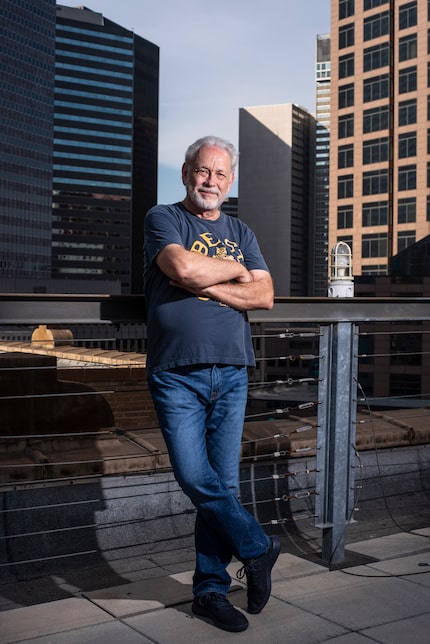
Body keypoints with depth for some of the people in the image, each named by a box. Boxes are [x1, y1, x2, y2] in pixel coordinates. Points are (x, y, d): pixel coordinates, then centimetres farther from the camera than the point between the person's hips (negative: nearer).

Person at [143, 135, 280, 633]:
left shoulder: (242, 233, 17)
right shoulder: (163, 219, 4)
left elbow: (264, 296, 2)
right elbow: (183, 267, -17)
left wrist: (202, 284, -9)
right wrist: (234, 269, -1)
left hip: (231, 373, 4)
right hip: (176, 373, -3)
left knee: (224, 483, 4)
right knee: (196, 478, -8)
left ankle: (210, 589, 16)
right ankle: (257, 548, 15)